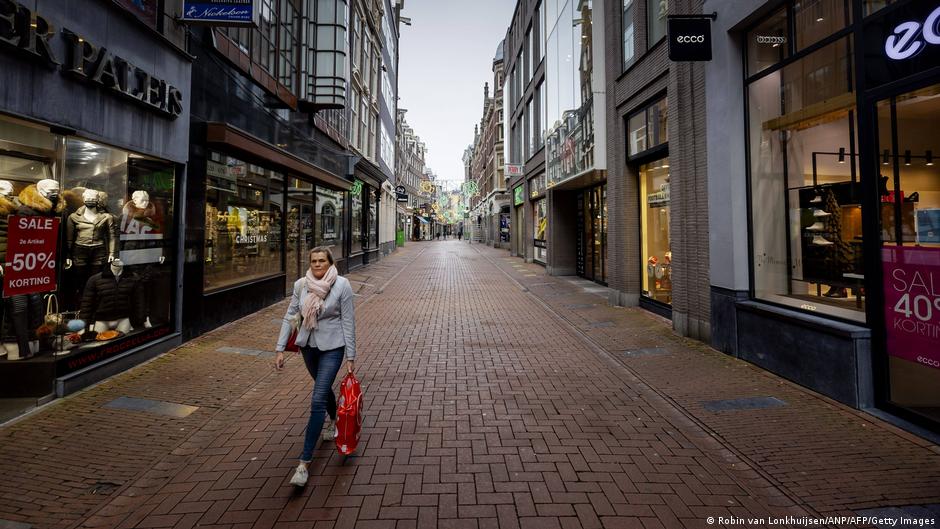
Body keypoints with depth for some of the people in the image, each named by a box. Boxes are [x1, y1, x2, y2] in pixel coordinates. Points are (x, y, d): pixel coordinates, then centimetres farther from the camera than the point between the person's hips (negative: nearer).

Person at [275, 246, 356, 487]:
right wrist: (280, 348, -3)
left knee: (317, 401, -10)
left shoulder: (342, 285, -15)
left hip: (332, 346, -4)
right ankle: (334, 421, 56)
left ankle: (304, 462, -4)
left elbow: (348, 321, -12)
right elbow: (290, 316, 1)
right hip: (308, 344, 5)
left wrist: (350, 356, -10)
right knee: (324, 388, 26)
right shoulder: (301, 285, -5)